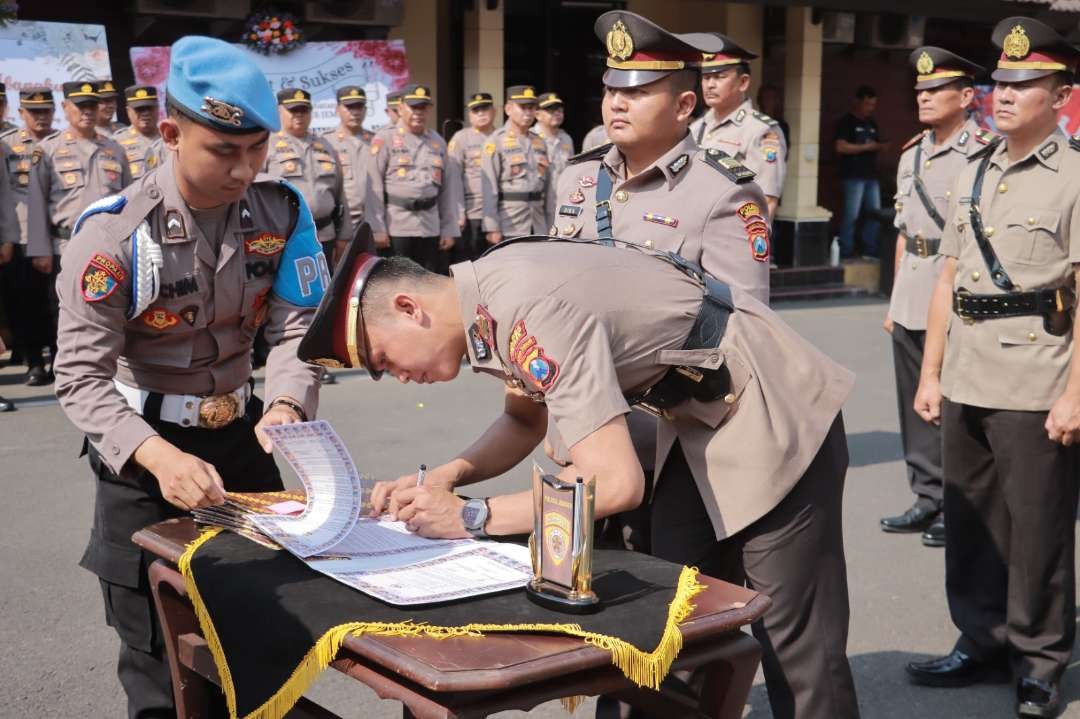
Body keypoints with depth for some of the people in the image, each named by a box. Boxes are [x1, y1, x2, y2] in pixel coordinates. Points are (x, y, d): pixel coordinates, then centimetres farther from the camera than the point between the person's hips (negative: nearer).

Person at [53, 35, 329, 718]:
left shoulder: (283, 212, -9)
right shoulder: (113, 232, -20)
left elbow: (298, 325, -11)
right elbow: (82, 375, -20)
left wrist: (285, 407, -32)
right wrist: (158, 457, -36)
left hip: (243, 430, 4)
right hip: (144, 443, -3)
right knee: (159, 658, 7)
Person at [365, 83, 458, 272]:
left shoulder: (438, 142, 13)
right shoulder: (385, 139, -1)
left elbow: (448, 189, 13)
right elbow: (374, 187, -5)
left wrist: (449, 229, 8)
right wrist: (377, 228, -11)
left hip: (430, 228, 4)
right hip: (395, 228, -4)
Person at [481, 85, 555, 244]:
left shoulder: (540, 143, 15)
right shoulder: (496, 142, -4)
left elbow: (548, 185, 16)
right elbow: (489, 188, -10)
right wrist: (492, 228, -15)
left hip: (538, 227, 6)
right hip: (509, 228, -6)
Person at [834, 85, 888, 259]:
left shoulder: (872, 124, 19)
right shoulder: (846, 122, -4)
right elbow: (840, 147, -14)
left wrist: (881, 147, 3)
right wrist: (866, 147, -15)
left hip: (871, 175, 8)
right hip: (853, 176, -8)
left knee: (874, 213, 7)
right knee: (851, 214, -9)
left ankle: (870, 250, 15)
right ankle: (845, 251, -5)